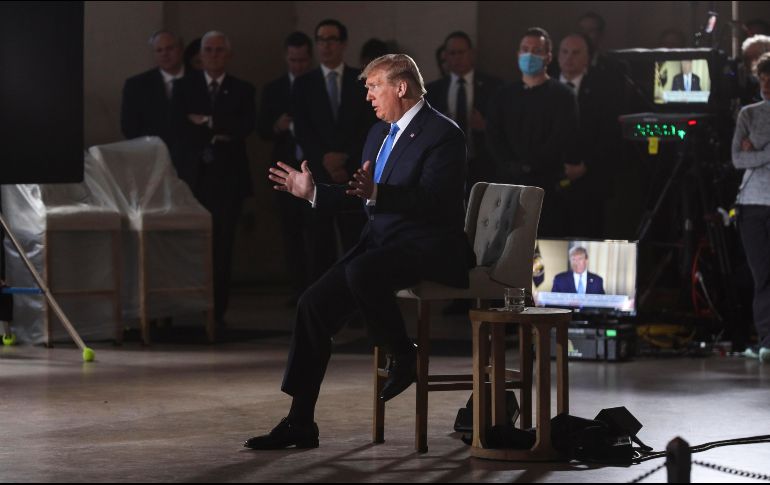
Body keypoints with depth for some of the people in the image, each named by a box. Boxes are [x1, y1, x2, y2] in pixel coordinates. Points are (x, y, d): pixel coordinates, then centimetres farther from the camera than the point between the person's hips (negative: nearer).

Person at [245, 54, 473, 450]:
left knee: (361, 272, -36)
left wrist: (376, 193, -35)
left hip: (428, 246, -8)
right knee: (315, 303, -8)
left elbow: (431, 201, -23)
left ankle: (404, 357, -11)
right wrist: (313, 191, 10)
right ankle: (300, 422, -4)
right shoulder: (379, 134, 16)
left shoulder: (443, 134, -11)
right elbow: (359, 195, 22)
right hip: (381, 240, 8)